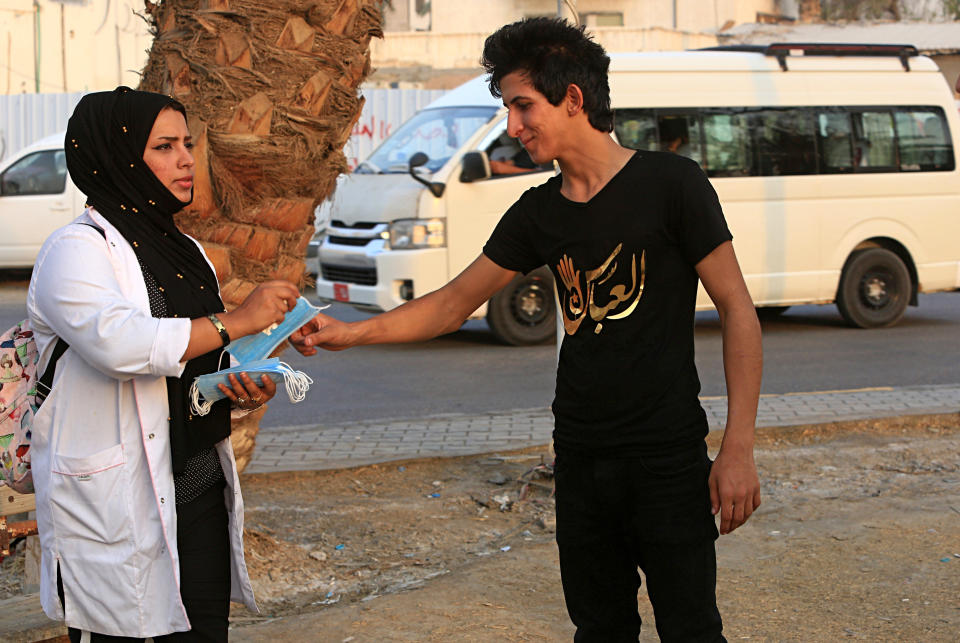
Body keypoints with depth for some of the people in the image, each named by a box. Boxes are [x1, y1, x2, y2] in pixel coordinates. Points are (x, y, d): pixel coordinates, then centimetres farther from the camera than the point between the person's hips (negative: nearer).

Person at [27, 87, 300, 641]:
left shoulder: (185, 250, 16)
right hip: (114, 501, -7)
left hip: (200, 488, 7)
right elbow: (117, 342, -28)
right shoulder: (75, 251, -9)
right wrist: (236, 322, -21)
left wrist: (249, 391, 2)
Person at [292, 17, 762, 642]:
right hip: (581, 459, 5)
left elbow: (737, 310, -9)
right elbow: (455, 303, 13)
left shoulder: (670, 184, -9)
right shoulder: (539, 213, 6)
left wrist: (739, 449, -14)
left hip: (669, 460, -5)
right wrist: (350, 333, 1)